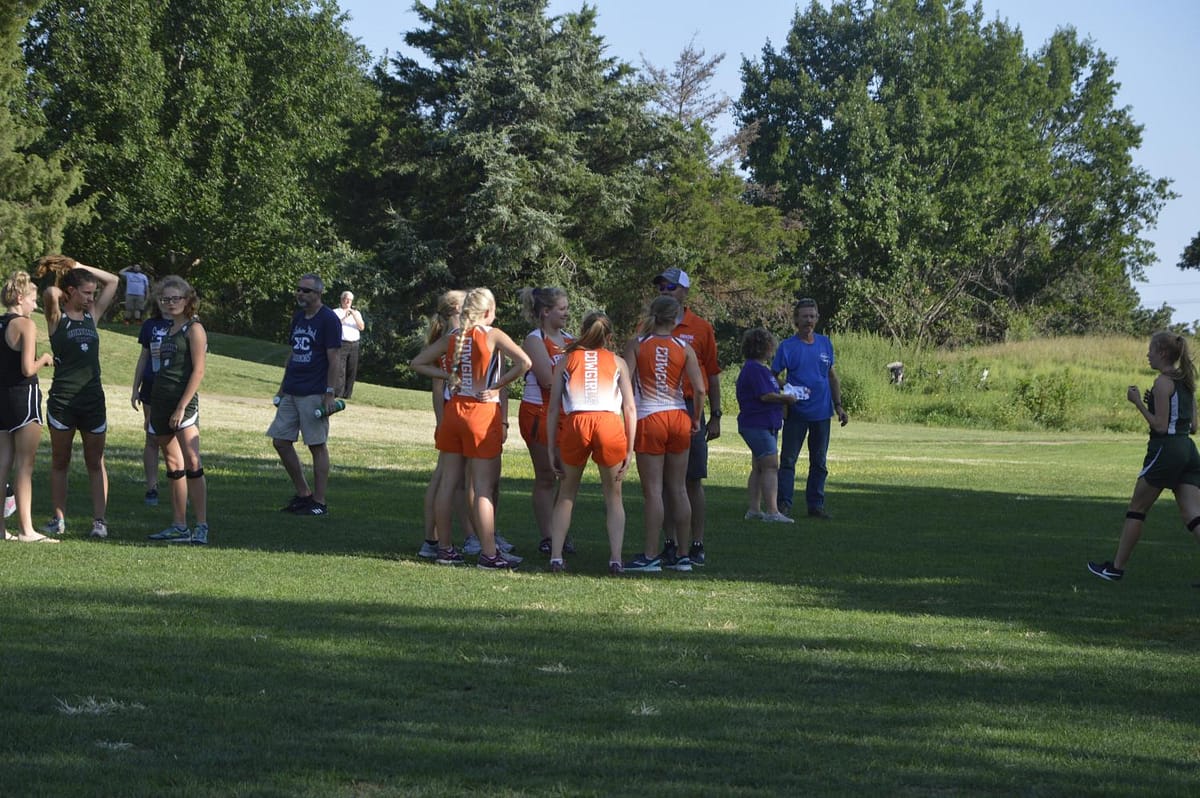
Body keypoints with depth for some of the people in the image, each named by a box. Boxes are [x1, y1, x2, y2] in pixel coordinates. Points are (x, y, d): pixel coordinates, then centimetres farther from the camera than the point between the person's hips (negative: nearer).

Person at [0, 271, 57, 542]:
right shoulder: (26, 325, -13)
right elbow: (28, 369, -19)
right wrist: (44, 359, -1)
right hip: (23, 396, -7)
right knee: (25, 465, -4)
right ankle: (26, 530, -3)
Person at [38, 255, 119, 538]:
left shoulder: (92, 315, 10)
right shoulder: (57, 317, -3)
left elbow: (113, 281, 14)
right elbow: (49, 293, -24)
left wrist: (81, 268, 7)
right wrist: (59, 292, -2)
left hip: (93, 399, 4)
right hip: (62, 398, -4)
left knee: (96, 462, 3)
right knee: (60, 462, 7)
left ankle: (99, 519, 4)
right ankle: (59, 519, 14)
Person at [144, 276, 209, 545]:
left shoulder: (194, 329, -4)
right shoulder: (168, 332, 19)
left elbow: (198, 370, -12)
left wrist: (182, 407, -18)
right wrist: (152, 413, 19)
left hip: (183, 401, -8)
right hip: (161, 401, 8)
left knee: (192, 464, -15)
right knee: (173, 467, 9)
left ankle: (201, 527, -18)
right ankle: (179, 527, 11)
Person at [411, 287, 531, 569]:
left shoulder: (452, 337, 6)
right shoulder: (493, 335, -8)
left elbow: (418, 363, 11)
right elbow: (524, 362, -20)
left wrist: (449, 376, 6)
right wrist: (497, 386, -10)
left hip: (454, 409, 5)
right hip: (484, 413, -5)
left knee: (448, 483, 9)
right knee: (484, 488, -3)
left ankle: (444, 548, 15)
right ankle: (488, 553, -2)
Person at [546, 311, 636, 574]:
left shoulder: (566, 360, 21)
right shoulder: (617, 361, 20)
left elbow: (553, 407, 13)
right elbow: (630, 408, 11)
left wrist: (551, 448, 15)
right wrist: (629, 450, 13)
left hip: (575, 423, 0)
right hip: (610, 424, 0)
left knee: (567, 493, 17)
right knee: (613, 496, 14)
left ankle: (556, 556, 8)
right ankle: (616, 559, 2)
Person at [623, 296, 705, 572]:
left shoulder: (637, 345, -3)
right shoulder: (684, 349, 1)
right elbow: (699, 389, -4)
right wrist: (695, 419, 10)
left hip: (648, 419, -2)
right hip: (678, 419, 2)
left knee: (653, 490, -2)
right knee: (679, 490, 9)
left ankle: (651, 556, -3)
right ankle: (682, 555, 13)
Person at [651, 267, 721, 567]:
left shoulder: (701, 328, 5)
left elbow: (712, 374, 7)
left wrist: (715, 416, 4)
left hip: (690, 409, -1)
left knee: (693, 480, -2)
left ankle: (697, 545, 3)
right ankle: (669, 544, 9)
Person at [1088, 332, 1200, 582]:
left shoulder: (1163, 383, -10)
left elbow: (1160, 426, -16)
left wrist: (1138, 402, -8)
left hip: (1165, 450, -7)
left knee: (1136, 509, 8)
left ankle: (1116, 567, 15)